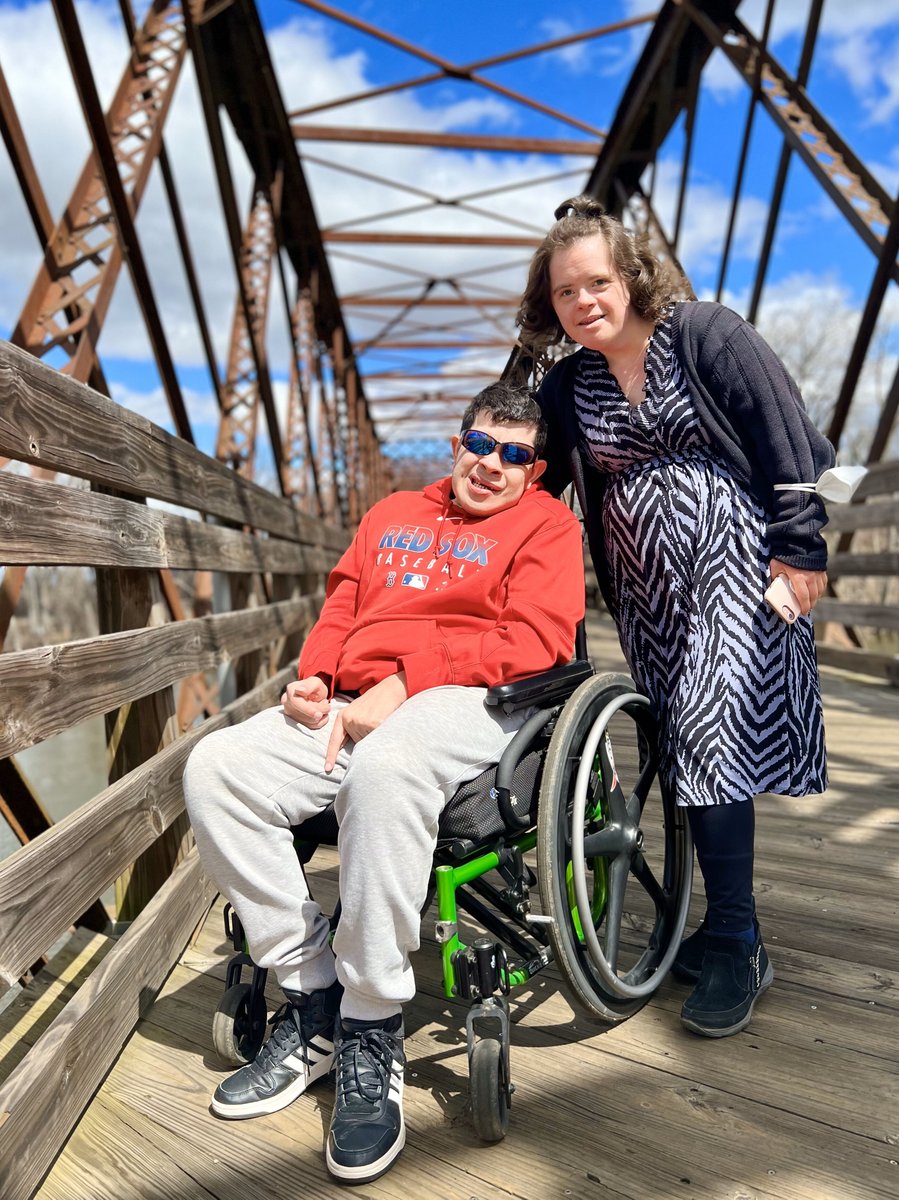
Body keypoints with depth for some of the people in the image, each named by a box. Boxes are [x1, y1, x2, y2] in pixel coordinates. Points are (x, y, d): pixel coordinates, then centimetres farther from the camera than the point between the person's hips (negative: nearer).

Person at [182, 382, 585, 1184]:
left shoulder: (546, 523, 10)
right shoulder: (393, 514, 27)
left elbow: (535, 640, -6)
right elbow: (341, 607, 23)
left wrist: (403, 682, -14)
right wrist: (312, 678, 1)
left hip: (469, 699, -5)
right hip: (350, 705, 6)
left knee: (384, 767, -39)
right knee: (216, 768, -17)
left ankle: (372, 1035, -19)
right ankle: (313, 1000, -6)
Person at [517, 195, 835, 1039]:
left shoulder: (705, 334, -4)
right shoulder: (567, 387, 10)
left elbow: (785, 437, -7)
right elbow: (532, 482, 16)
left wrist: (799, 548, -11)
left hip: (734, 559, -5)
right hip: (646, 585, 6)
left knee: (708, 728, -15)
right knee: (679, 747, 6)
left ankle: (733, 946, -1)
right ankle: (730, 928, 20)